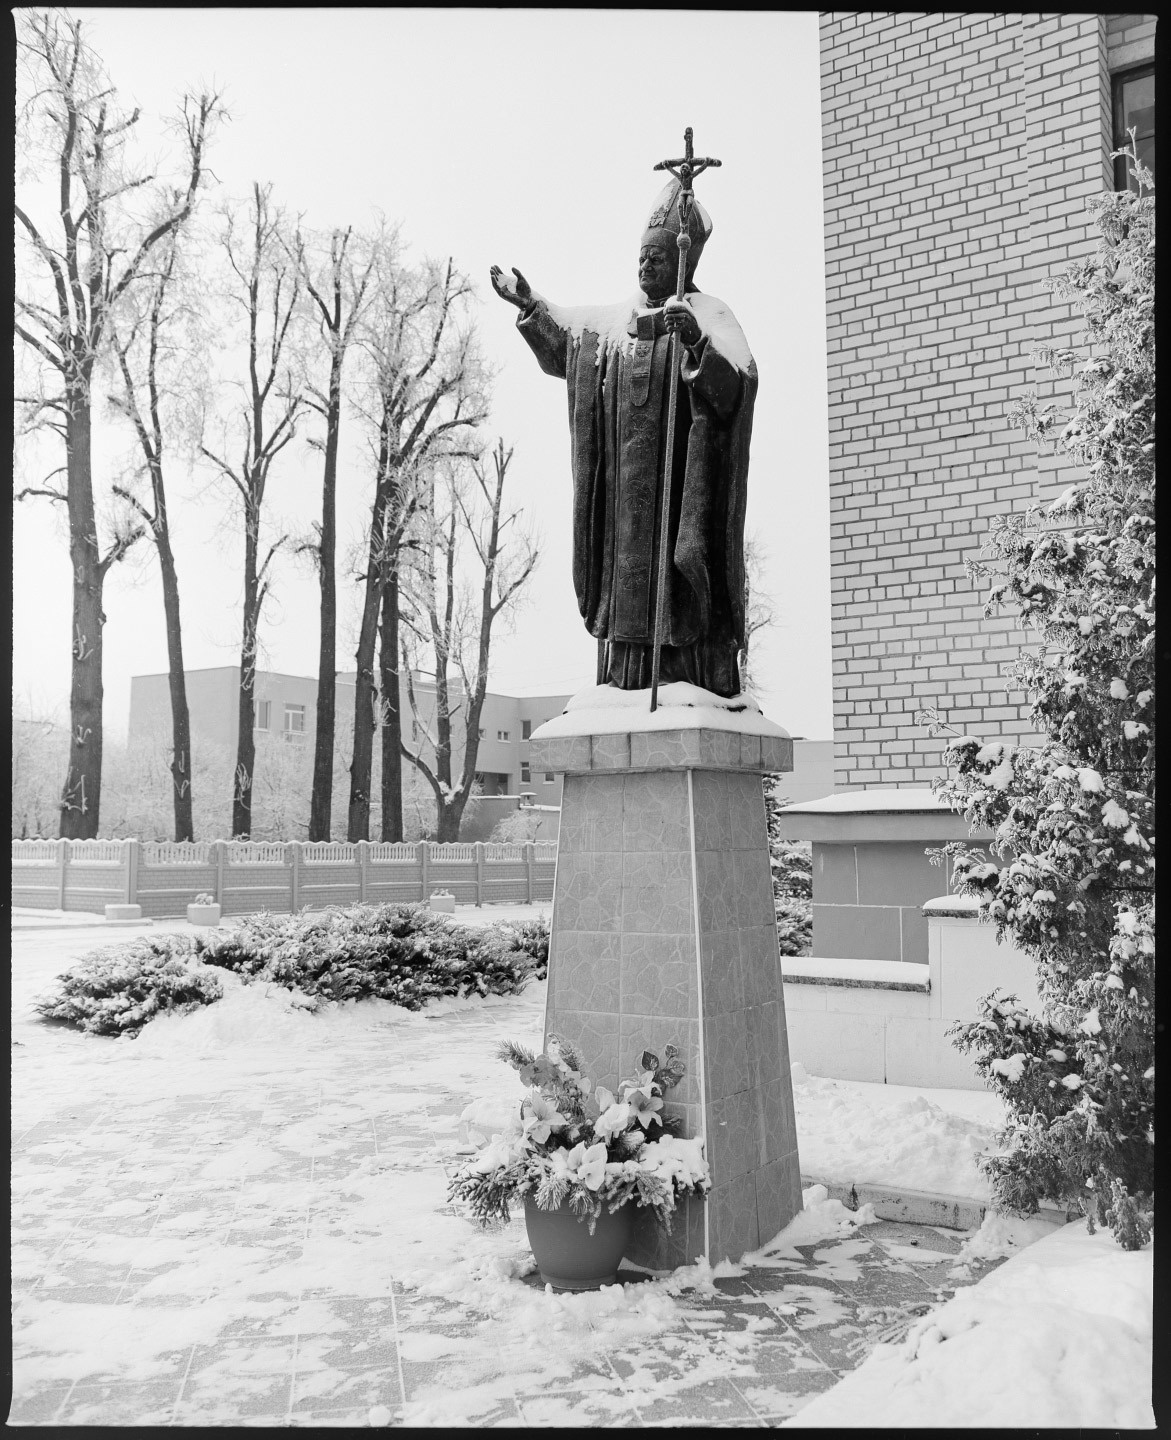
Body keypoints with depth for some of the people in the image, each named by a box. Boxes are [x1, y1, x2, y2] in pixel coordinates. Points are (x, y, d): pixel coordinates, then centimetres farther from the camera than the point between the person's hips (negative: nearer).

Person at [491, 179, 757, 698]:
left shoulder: (708, 315, -4)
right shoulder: (616, 319, 16)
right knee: (626, 581, 4)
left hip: (678, 475, -6)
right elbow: (564, 346, 36)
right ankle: (628, 693, 7)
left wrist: (697, 343, -38)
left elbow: (737, 382, -22)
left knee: (677, 583, -12)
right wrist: (531, 306, 28)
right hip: (624, 483, 7)